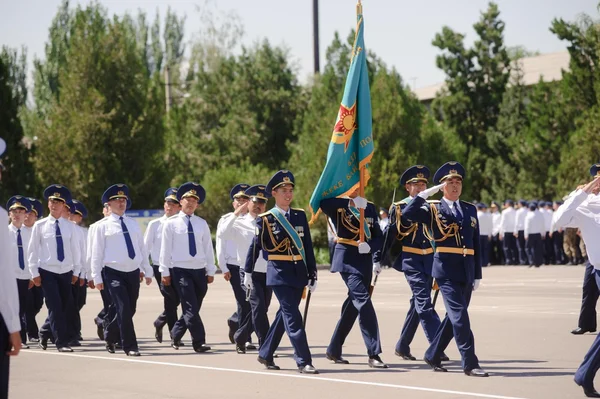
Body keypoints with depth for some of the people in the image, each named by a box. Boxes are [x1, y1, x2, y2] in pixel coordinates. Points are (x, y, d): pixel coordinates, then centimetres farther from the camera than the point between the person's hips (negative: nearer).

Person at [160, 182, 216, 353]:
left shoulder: (202, 224, 10)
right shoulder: (171, 223, 1)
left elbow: (208, 248, 12)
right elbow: (165, 248, 1)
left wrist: (211, 271, 9)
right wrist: (165, 272, -1)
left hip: (200, 270, 4)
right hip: (181, 270, -4)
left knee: (192, 308, 9)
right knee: (191, 308, -12)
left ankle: (175, 335, 28)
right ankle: (199, 342, -12)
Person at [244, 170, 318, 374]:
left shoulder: (300, 215, 8)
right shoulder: (265, 219, -3)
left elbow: (308, 246, 10)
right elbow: (255, 247, 4)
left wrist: (312, 275, 9)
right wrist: (248, 273, 7)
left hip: (299, 272, 5)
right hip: (279, 273, -5)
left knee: (285, 314, 11)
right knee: (292, 316, -11)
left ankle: (265, 354, 26)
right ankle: (304, 361, -12)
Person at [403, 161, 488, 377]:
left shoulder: (470, 210, 15)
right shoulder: (434, 209, 2)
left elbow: (476, 244, 14)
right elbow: (408, 213, -15)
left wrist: (477, 274, 11)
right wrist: (426, 193, -17)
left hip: (467, 269, 6)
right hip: (446, 268, -6)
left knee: (455, 315, 11)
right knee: (459, 314, -12)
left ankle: (433, 355, 26)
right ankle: (470, 363, -12)